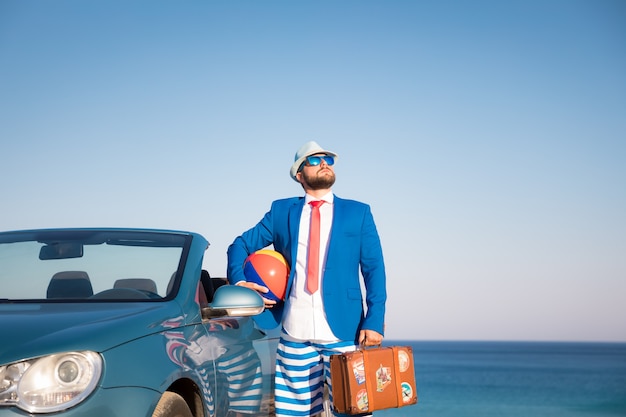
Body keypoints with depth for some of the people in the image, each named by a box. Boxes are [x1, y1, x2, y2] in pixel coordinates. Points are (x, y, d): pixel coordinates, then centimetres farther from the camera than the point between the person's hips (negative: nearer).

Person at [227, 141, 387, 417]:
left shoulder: (358, 212, 10)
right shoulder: (281, 211, 13)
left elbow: (374, 270, 4)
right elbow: (240, 246, 17)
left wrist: (374, 322, -8)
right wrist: (238, 282, -3)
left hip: (344, 329, -1)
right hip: (295, 332, 1)